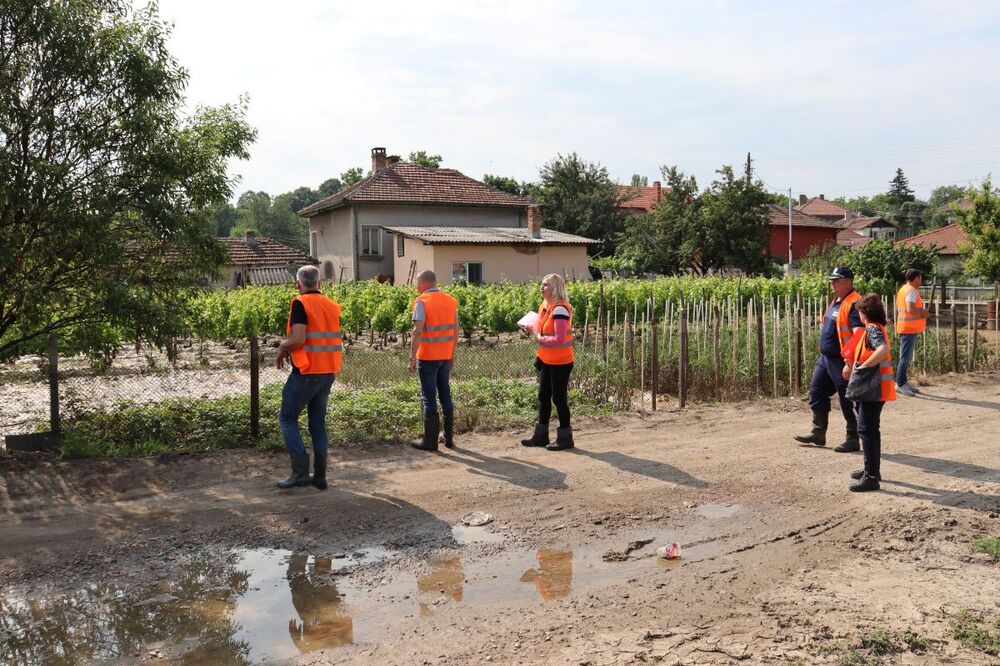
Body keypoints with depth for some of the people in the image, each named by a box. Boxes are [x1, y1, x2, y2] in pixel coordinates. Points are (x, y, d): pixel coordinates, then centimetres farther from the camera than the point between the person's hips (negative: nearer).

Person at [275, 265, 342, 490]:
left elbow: (298, 339, -22)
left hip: (306, 373, -7)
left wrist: (282, 347, -2)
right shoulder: (331, 306, 10)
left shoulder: (301, 304, -11)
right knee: (318, 422, 14)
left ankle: (300, 472, -2)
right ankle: (320, 476, 15)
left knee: (288, 418, 5)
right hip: (328, 372, 7)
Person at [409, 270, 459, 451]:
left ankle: (430, 440, 4)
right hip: (446, 356, 6)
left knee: (429, 398, 0)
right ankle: (449, 438, 20)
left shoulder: (422, 302, -12)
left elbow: (417, 331, -19)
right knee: (445, 394, 14)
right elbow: (456, 329, 11)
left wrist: (412, 357, -15)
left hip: (428, 357, -6)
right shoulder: (451, 300, 7)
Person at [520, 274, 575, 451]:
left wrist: (540, 339, -16)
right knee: (543, 397, 14)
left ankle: (565, 438, 11)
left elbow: (560, 339, -25)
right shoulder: (544, 306, 7)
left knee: (559, 398, -1)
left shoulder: (560, 309, -20)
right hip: (546, 360, 9)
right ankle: (541, 435, 25)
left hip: (560, 362, -9)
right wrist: (534, 332, 1)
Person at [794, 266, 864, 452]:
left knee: (849, 402, 1)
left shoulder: (854, 304, -17)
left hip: (842, 361, -10)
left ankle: (853, 440, 13)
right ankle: (818, 433, 26)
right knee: (816, 394, 15)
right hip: (825, 358, 10)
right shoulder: (836, 301, 15)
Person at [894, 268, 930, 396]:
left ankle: (904, 382, 21)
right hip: (909, 329, -10)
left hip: (905, 328, 10)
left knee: (906, 357, 16)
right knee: (905, 358, -7)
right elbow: (910, 309, -28)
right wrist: (923, 312, -12)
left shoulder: (903, 289, 16)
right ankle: (900, 384, -5)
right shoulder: (911, 291, -15)